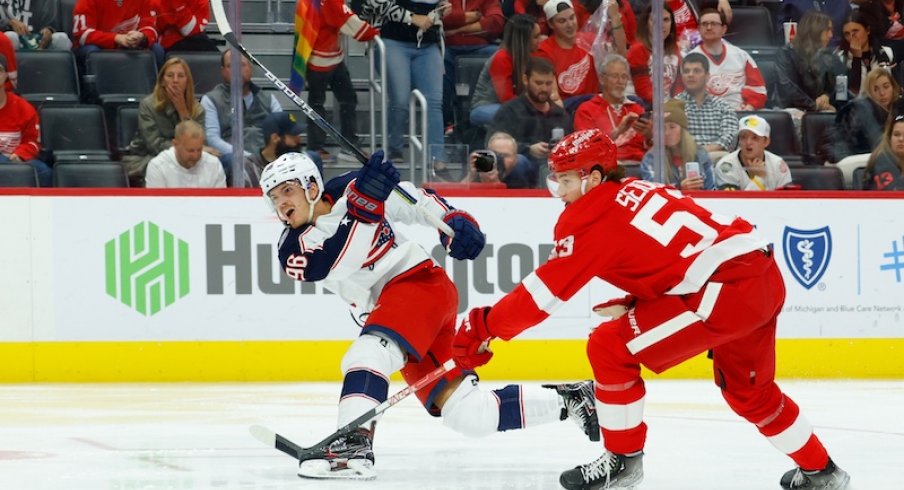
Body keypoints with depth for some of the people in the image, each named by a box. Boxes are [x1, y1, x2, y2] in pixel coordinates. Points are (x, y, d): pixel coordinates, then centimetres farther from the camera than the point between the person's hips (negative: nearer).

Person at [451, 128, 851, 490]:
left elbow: (545, 290, -8)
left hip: (727, 289, -10)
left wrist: (485, 326, -3)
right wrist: (634, 306, 18)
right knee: (748, 390, 29)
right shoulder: (638, 191, 21)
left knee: (610, 348, -3)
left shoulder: (592, 216, -6)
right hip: (767, 279, 10)